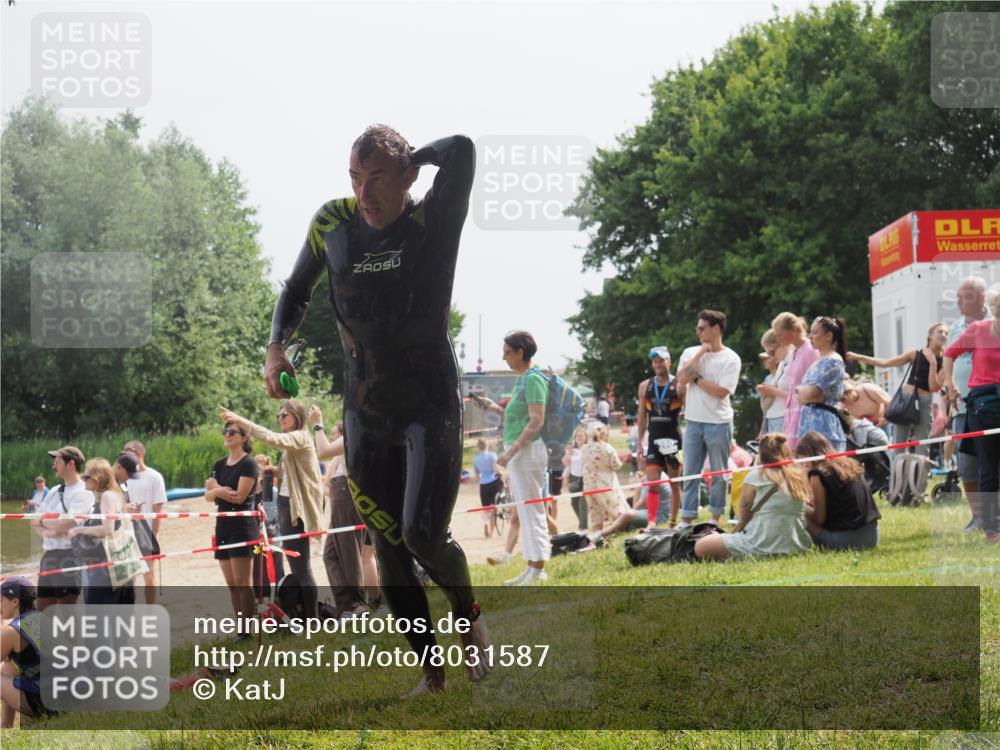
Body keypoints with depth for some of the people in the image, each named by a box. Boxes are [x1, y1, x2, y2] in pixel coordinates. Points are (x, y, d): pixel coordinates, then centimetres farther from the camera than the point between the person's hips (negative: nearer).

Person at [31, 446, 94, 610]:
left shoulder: (83, 493, -10)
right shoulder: (54, 491, 15)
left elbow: (66, 524, -20)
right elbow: (34, 522, 16)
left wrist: (43, 521, -1)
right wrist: (45, 532, -6)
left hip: (69, 556, -8)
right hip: (48, 555, 8)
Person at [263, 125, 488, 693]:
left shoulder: (433, 222, -11)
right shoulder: (333, 224, 1)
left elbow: (462, 152, -30)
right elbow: (298, 290, 17)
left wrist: (413, 157, -11)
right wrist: (276, 347, 1)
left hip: (432, 407, -4)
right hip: (366, 414, 4)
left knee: (423, 535, -17)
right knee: (389, 548, 3)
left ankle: (470, 615, 15)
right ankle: (431, 674, 14)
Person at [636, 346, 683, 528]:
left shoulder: (679, 386, -4)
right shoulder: (645, 386, 7)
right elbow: (642, 417, 12)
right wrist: (639, 444, 7)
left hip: (674, 441, -2)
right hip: (654, 440, 2)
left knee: (675, 484, 7)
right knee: (652, 483, -9)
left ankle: (673, 522, 15)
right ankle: (652, 522, -16)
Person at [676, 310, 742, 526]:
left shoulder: (730, 359, -4)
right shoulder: (690, 353, 8)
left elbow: (721, 391, -13)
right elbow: (682, 378, -9)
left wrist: (696, 378, -7)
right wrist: (700, 353, -8)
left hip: (719, 423, -3)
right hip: (694, 421, 3)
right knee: (690, 473, 4)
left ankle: (716, 518, 14)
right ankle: (686, 520, 6)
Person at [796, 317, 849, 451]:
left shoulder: (833, 361, -8)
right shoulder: (820, 361, 20)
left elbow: (810, 393, -15)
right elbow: (803, 396, 21)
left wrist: (801, 390, 4)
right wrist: (804, 392, 0)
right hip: (810, 422, 9)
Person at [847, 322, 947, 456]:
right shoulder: (916, 354, 3)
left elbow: (934, 387, -8)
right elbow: (884, 363, 4)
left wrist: (933, 363, -14)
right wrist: (858, 357, 1)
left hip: (924, 403, -1)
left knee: (921, 448, -3)